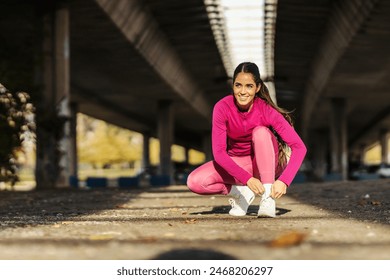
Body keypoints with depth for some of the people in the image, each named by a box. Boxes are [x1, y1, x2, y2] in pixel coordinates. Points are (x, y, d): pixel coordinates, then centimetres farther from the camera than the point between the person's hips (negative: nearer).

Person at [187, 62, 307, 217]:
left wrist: (284, 181, -42)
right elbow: (218, 152, -25)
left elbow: (299, 147, -28)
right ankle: (241, 192, -1)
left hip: (266, 164, -1)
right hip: (236, 164, 1)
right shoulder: (222, 108, -20)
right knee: (195, 182, -22)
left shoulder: (266, 111, -23)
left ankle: (268, 198, -31)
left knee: (261, 132, -31)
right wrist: (248, 179, -37)